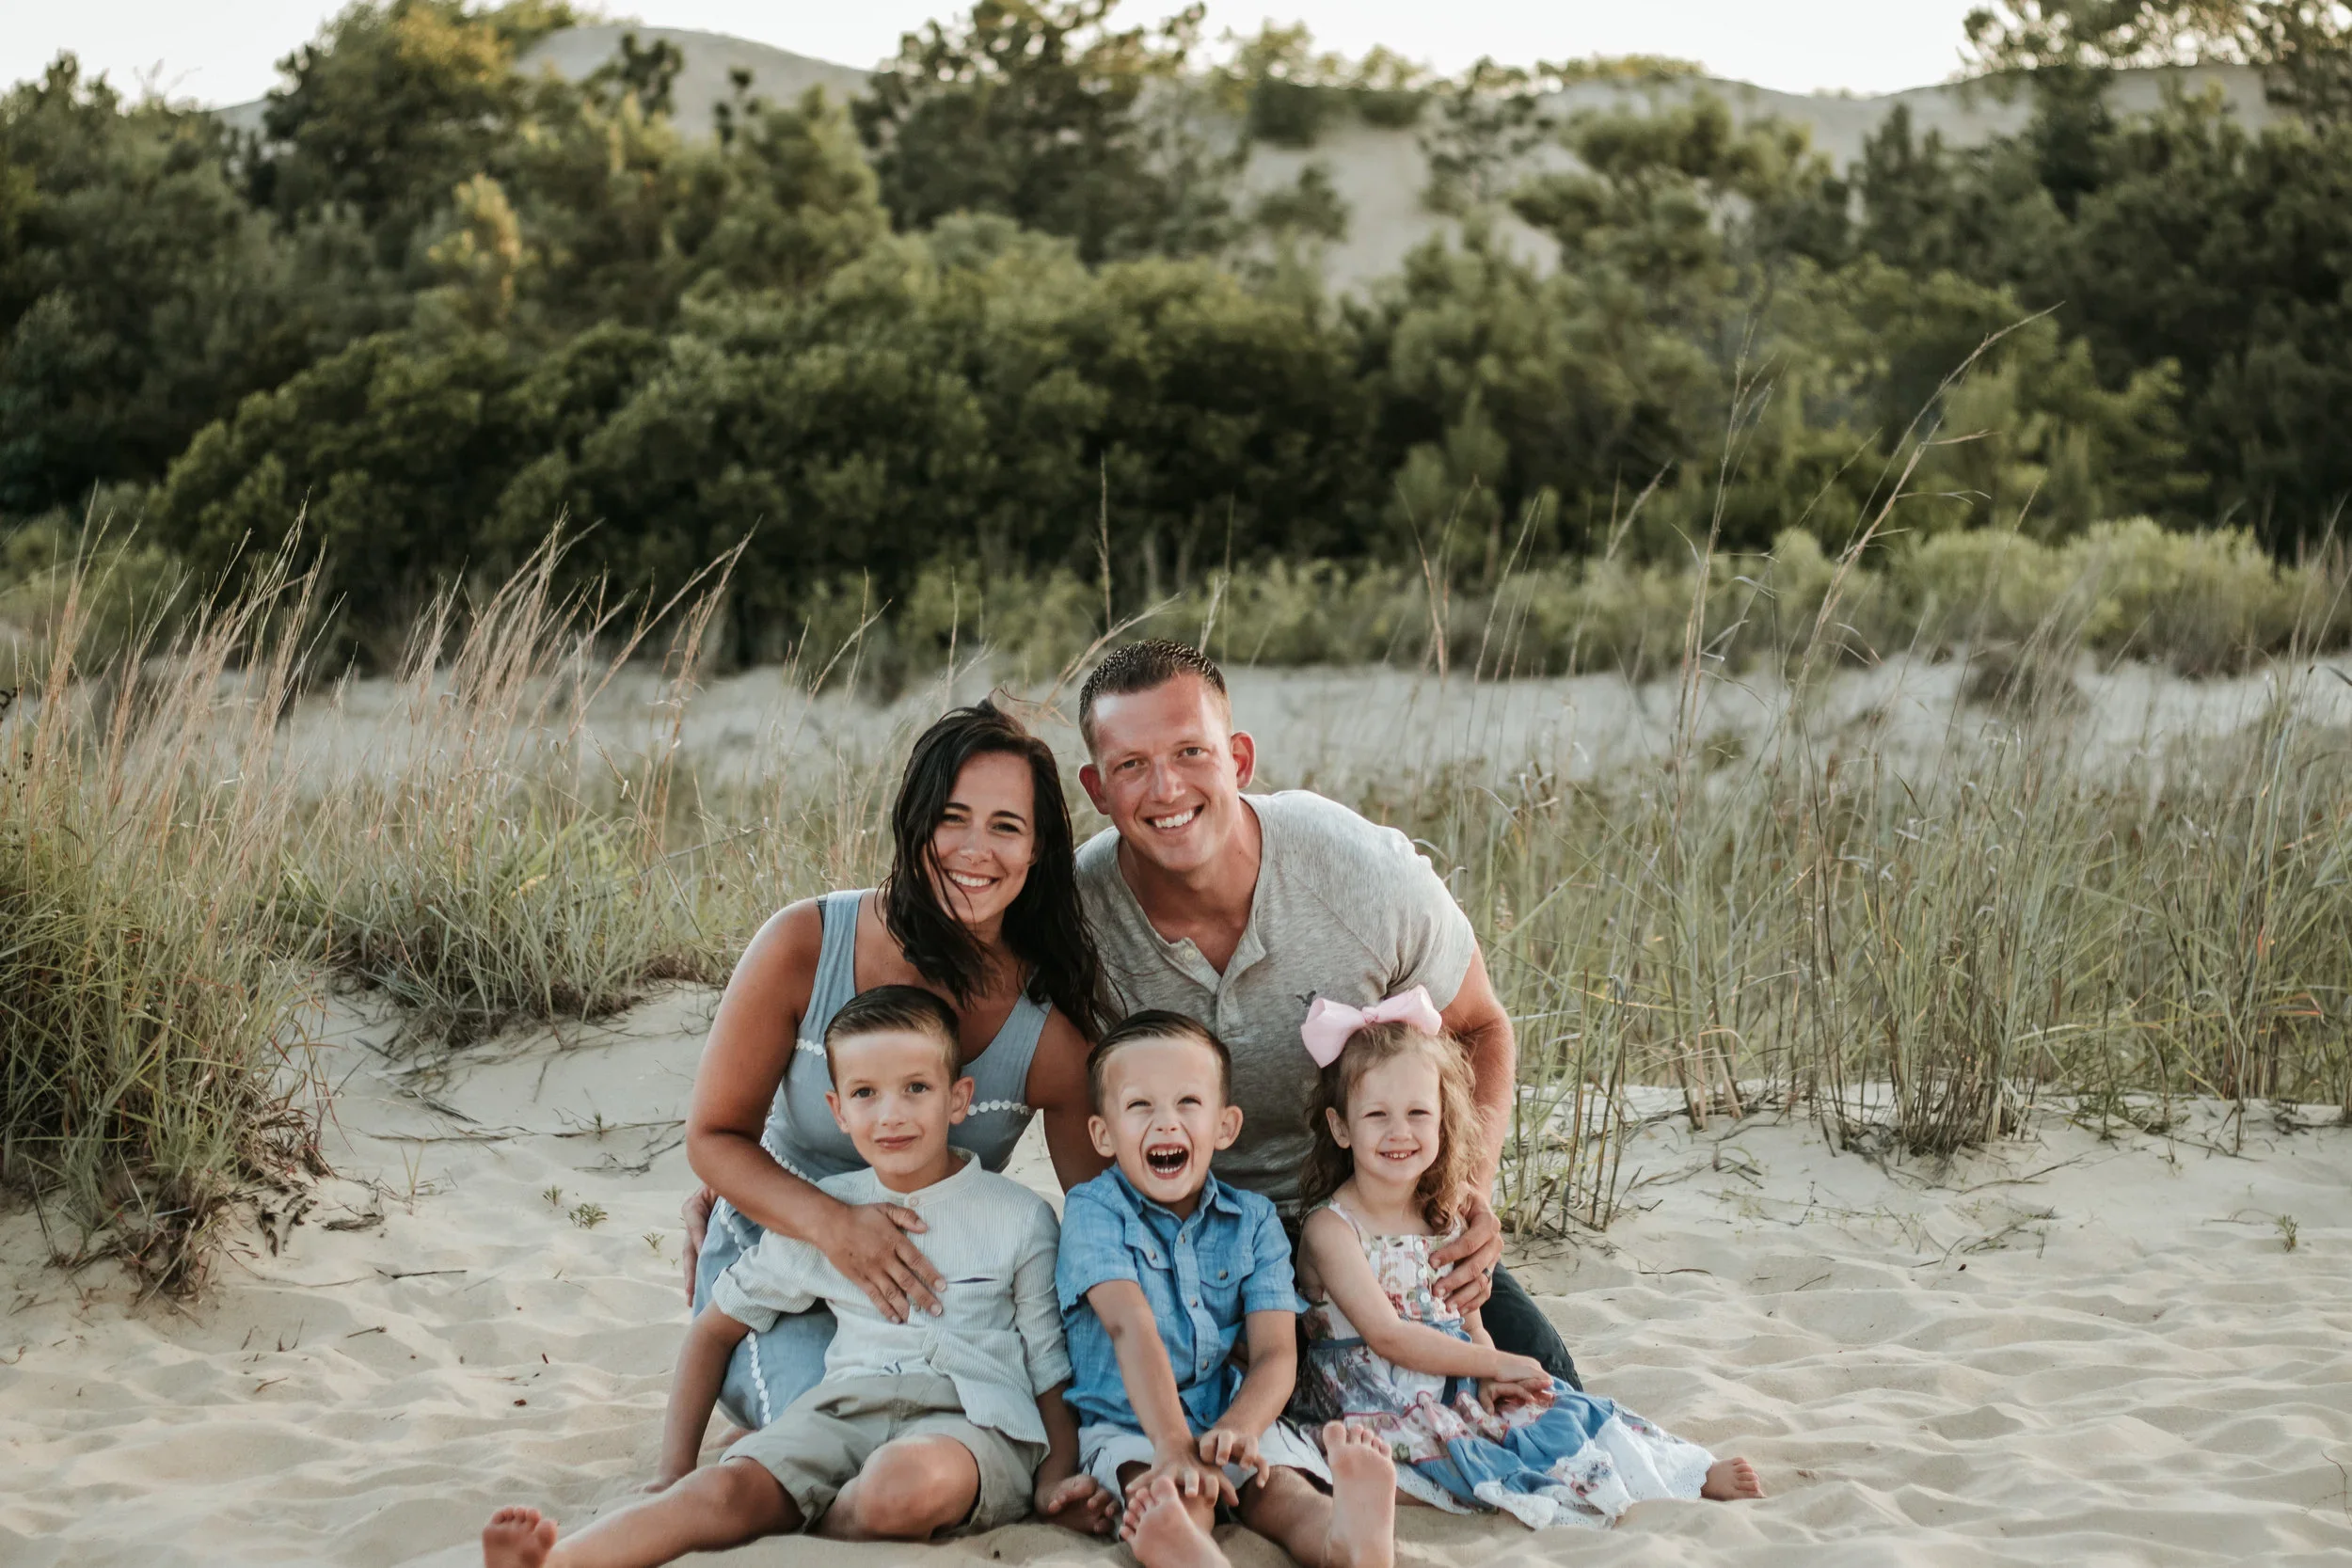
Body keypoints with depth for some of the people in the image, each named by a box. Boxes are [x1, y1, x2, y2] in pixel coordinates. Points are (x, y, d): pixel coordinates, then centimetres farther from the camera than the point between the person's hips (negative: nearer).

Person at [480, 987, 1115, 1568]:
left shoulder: (1018, 1218, 10)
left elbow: (1052, 1364, 13)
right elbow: (716, 1328, 25)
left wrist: (1056, 1480, -5)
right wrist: (676, 1468, 15)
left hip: (973, 1420, -2)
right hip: (847, 1406, 2)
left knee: (909, 1481, -40)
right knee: (729, 1486, -30)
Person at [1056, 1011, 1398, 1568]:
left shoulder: (1253, 1222, 7)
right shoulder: (1093, 1210, -3)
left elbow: (1275, 1353, -3)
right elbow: (1131, 1327, -18)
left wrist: (1236, 1430, -26)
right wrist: (1173, 1446, -33)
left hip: (1234, 1414, 3)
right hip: (1128, 1424, -3)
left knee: (1281, 1486, -29)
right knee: (1180, 1496, -36)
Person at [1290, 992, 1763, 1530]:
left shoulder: (1443, 1218, 8)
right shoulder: (1331, 1228, -14)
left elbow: (1469, 1322, 11)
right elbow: (1386, 1335, -19)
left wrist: (1490, 1381, -11)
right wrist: (1495, 1364, -15)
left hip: (1454, 1388, 6)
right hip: (1374, 1404, -6)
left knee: (1556, 1410, -8)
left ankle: (1693, 1473, -6)